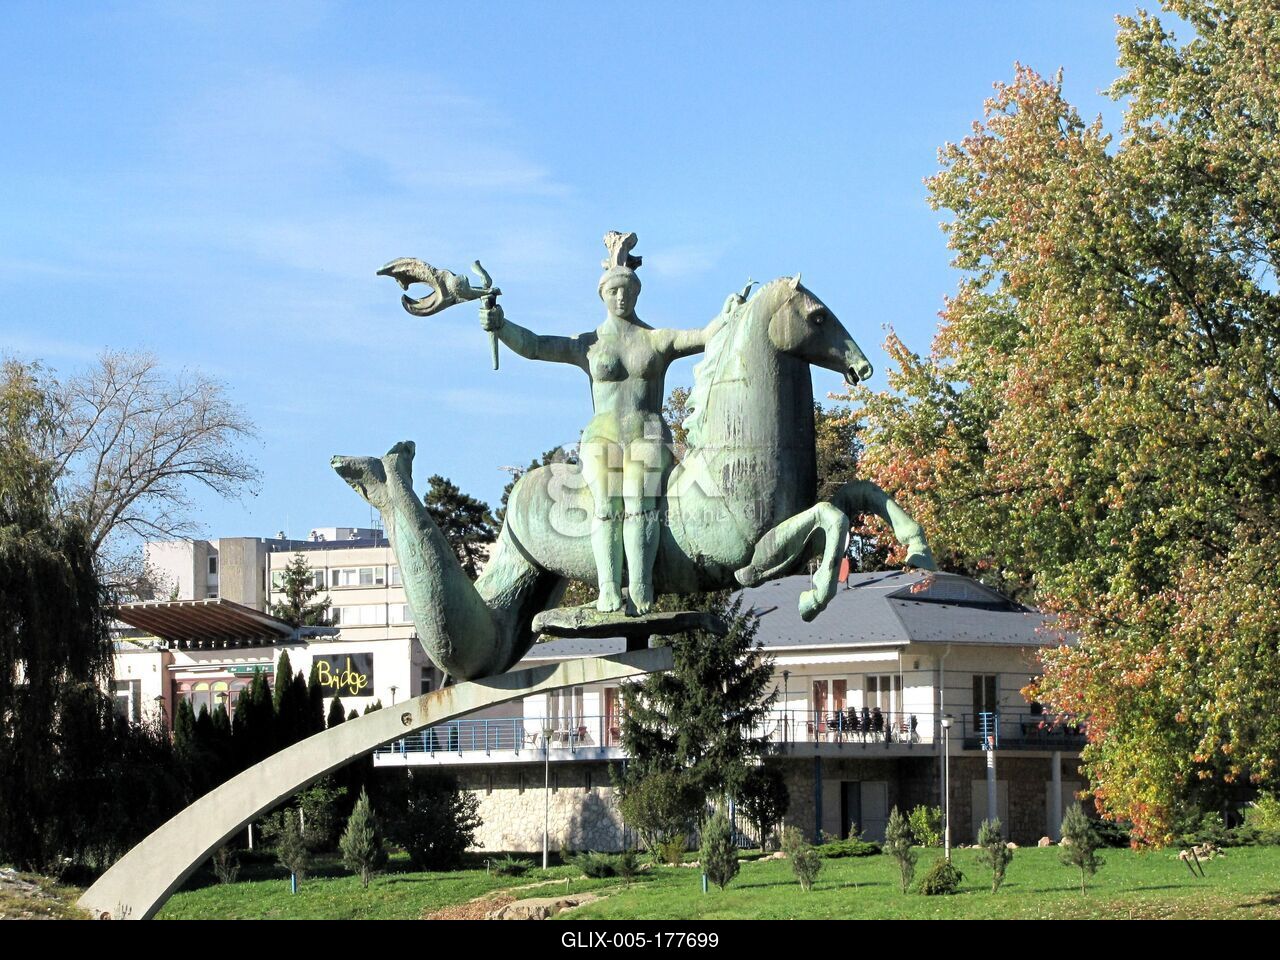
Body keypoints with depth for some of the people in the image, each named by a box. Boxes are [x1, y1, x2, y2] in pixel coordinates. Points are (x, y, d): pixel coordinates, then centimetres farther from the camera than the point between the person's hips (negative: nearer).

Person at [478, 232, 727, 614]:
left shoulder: (659, 340, 12)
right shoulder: (587, 346, 13)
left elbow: (703, 337, 1)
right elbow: (533, 345, 3)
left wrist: (728, 316, -19)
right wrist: (499, 325, -14)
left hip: (648, 437, -1)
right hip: (602, 438, 1)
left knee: (639, 505, -25)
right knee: (606, 507, -22)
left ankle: (640, 593, -36)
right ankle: (609, 593, -35)